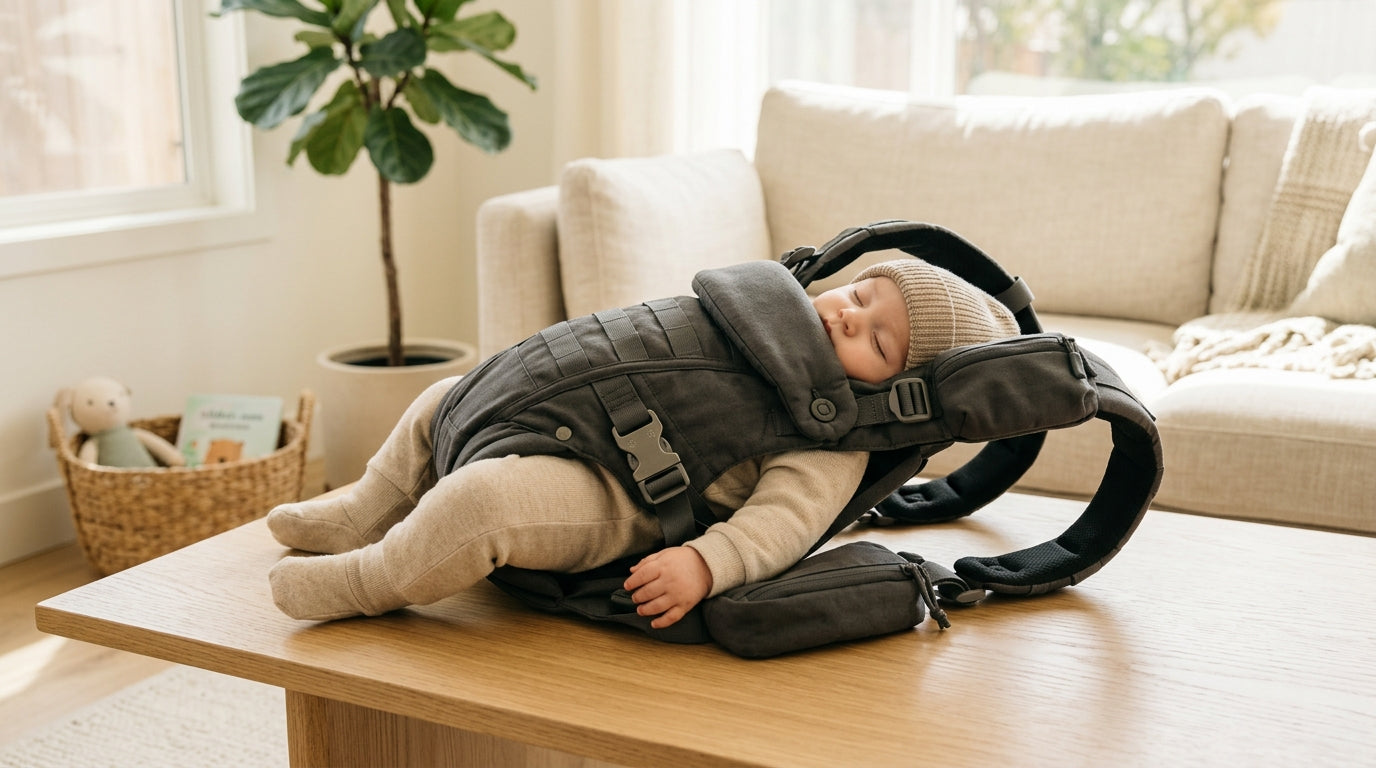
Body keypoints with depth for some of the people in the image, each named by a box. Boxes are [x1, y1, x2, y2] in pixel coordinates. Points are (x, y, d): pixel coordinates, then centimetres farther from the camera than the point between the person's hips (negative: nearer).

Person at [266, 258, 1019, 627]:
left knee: (483, 496, -34)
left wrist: (702, 563, -42)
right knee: (447, 399, 20)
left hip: (623, 509, -9)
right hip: (583, 426, 10)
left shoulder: (833, 441, -16)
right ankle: (363, 516, 35)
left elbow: (778, 520, -29)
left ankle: (368, 583, -7)